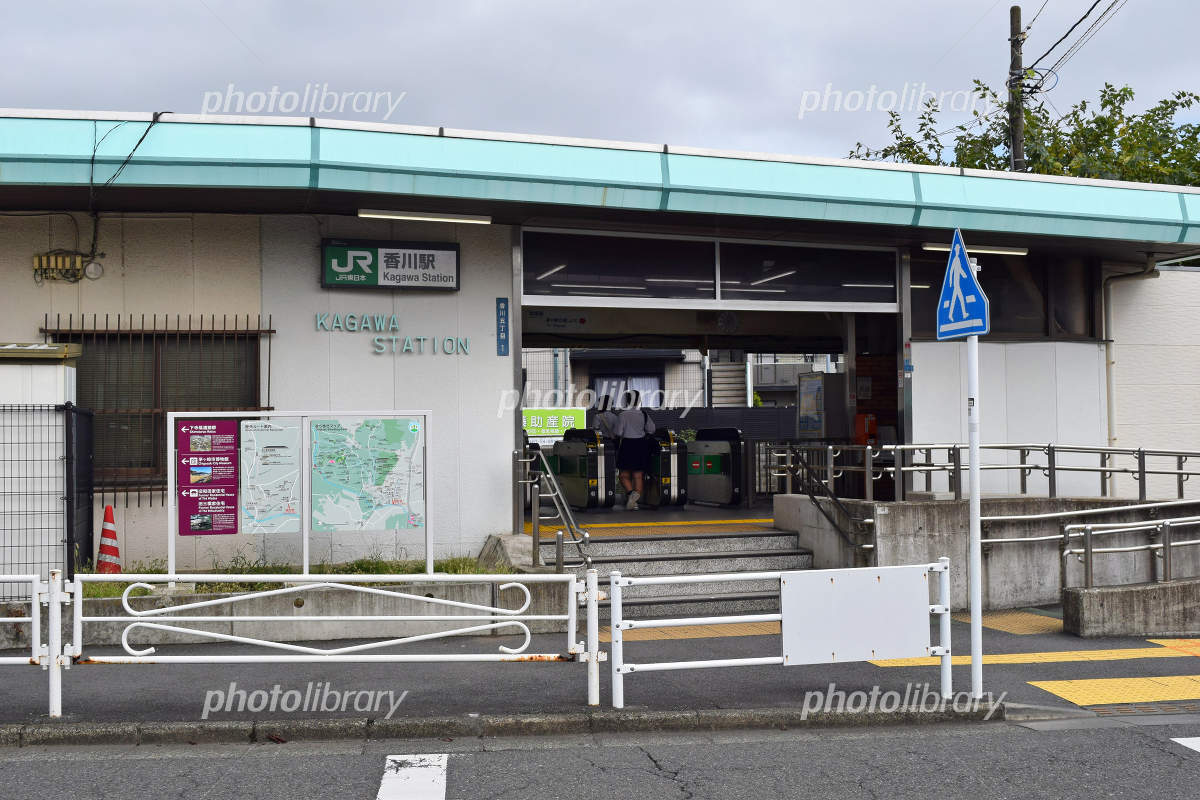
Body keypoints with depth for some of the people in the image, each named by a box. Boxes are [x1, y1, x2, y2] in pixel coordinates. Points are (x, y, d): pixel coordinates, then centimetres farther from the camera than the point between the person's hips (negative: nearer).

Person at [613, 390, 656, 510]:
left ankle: (630, 492, -18)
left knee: (624, 475, 5)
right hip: (641, 445, 3)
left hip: (627, 445, -3)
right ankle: (636, 497, -2)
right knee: (638, 475, 7)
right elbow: (651, 430, 6)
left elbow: (618, 432, -12)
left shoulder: (623, 415, -11)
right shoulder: (643, 414, 2)